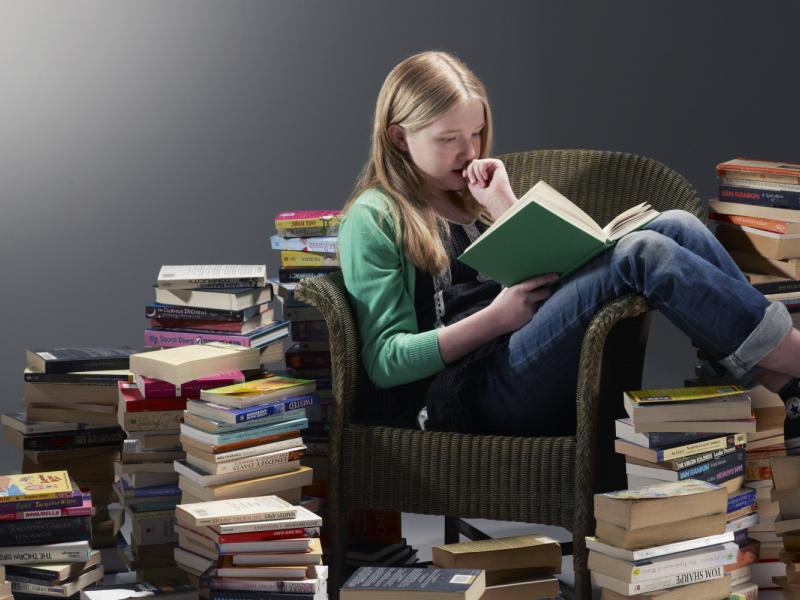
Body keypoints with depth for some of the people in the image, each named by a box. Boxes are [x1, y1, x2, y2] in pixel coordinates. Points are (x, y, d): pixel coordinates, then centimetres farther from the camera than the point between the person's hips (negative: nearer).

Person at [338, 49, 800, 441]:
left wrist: (504, 206, 5)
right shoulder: (373, 219, 6)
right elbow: (384, 360, -3)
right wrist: (494, 318, -13)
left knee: (676, 227, -14)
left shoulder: (474, 196, 27)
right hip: (477, 389, -7)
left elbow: (551, 274, 15)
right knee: (640, 254, -25)